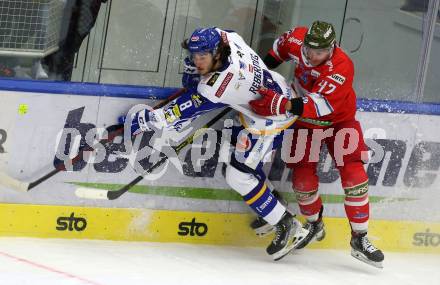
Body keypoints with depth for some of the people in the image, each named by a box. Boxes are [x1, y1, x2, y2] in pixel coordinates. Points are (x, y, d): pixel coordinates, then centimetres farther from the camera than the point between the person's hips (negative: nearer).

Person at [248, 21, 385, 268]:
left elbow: (321, 105, -48)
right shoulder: (298, 41, -20)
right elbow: (282, 44, 8)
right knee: (303, 178, -4)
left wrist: (284, 105, -60)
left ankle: (360, 239, -4)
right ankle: (314, 225, 23)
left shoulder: (341, 67, -36)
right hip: (305, 120, 4)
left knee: (354, 177, -13)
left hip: (339, 120, -4)